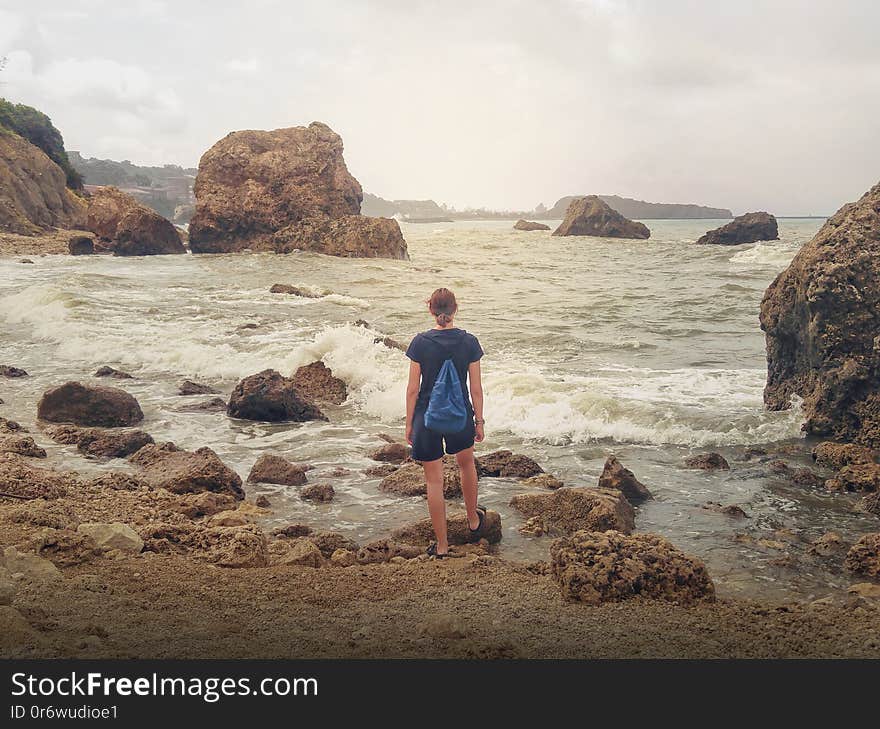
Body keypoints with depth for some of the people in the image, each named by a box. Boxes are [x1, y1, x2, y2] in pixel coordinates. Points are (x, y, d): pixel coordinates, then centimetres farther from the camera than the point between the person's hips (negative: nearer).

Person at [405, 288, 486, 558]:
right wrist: (479, 421, 8)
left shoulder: (421, 342, -11)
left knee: (434, 481, 8)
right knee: (466, 464, 29)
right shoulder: (469, 342, -7)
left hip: (427, 417, -2)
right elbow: (476, 388, -3)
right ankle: (474, 521, 45)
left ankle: (442, 546, 15)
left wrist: (409, 423, 3)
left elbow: (413, 388, -8)